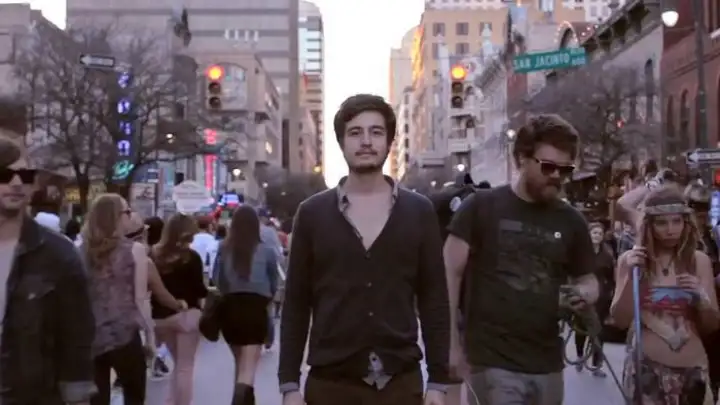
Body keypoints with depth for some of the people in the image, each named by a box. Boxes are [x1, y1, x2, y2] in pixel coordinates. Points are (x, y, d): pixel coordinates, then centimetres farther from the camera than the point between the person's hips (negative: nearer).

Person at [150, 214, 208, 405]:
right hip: (185, 314, -6)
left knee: (179, 364, 22)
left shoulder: (154, 255, 6)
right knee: (186, 367, 2)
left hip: (161, 316, 6)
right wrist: (208, 292, 10)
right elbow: (198, 289, -10)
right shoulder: (191, 257, -10)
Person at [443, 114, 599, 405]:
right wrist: (451, 344, -11)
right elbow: (449, 273, -6)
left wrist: (584, 293, -8)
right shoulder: (481, 206, -6)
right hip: (492, 363, -5)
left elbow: (587, 279, 17)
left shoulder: (571, 221, 7)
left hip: (548, 365, 5)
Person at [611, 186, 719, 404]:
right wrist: (630, 276, -15)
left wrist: (701, 297, -13)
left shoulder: (699, 260, 2)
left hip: (693, 369, 2)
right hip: (646, 367, -2)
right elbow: (620, 320, -5)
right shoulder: (630, 259, -2)